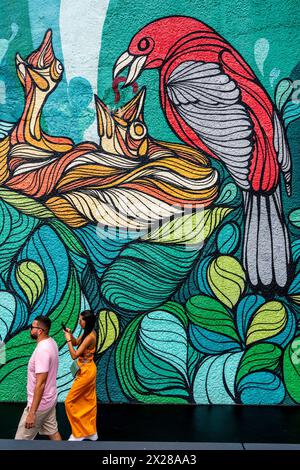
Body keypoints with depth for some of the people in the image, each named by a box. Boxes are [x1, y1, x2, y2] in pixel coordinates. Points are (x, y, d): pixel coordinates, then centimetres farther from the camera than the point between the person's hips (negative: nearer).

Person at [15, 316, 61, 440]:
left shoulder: (42, 350, -28)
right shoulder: (51, 342, 2)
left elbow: (40, 384, -28)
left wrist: (32, 412, -25)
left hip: (39, 403, -9)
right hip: (49, 399, 9)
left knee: (22, 439, 5)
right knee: (52, 431, 19)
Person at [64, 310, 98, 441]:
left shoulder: (89, 337, -27)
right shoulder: (89, 332, 3)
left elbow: (74, 355, -26)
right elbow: (76, 343, 17)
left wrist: (68, 339, -20)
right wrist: (70, 335, -2)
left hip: (86, 372, -10)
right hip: (89, 370, 10)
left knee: (70, 402, 1)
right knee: (89, 402, 17)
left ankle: (79, 433, 11)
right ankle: (91, 432, 29)